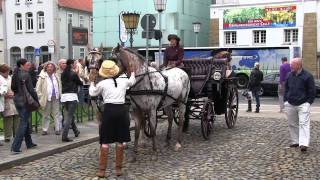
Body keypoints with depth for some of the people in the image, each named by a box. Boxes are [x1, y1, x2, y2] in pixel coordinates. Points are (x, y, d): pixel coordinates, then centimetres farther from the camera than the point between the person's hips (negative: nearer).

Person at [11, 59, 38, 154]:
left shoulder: (15, 74, 8)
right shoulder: (26, 75, -15)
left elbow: (13, 87, 15)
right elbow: (31, 90, -15)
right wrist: (37, 101, -8)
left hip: (17, 100, 8)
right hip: (25, 101, -8)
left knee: (25, 121, 18)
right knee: (23, 123, -4)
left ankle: (29, 143, 28)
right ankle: (15, 147, -7)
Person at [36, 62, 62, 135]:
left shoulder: (56, 76, 12)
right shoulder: (42, 77, -1)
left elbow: (59, 87, 19)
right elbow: (38, 89, -1)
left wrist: (60, 95, 8)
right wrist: (41, 97, -7)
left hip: (55, 98, 3)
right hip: (47, 98, -3)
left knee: (56, 114, 2)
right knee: (46, 115, 6)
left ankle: (57, 129, 7)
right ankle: (45, 129, 14)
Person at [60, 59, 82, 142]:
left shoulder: (63, 74, 7)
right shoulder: (74, 74, -9)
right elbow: (80, 83, 0)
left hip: (64, 95, 7)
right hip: (72, 96, -7)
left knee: (69, 115, 19)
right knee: (69, 117, -6)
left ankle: (76, 131, 35)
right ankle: (64, 136, -10)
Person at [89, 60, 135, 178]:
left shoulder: (102, 84, -3)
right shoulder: (124, 81, 5)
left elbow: (92, 93, 15)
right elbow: (132, 81, 29)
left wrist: (92, 82, 33)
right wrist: (132, 73, 51)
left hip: (109, 110, -2)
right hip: (122, 110, 3)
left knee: (105, 141, 4)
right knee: (120, 141, 10)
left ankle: (102, 170, 5)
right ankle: (118, 168, 15)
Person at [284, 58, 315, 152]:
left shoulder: (307, 76, -8)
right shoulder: (290, 75, 7)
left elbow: (312, 91, -4)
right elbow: (286, 88, 16)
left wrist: (308, 102, -9)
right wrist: (286, 100, 8)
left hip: (303, 104, -6)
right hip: (290, 104, 6)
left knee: (303, 123, -13)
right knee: (292, 124, 11)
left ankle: (304, 144, -20)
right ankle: (295, 141, 23)